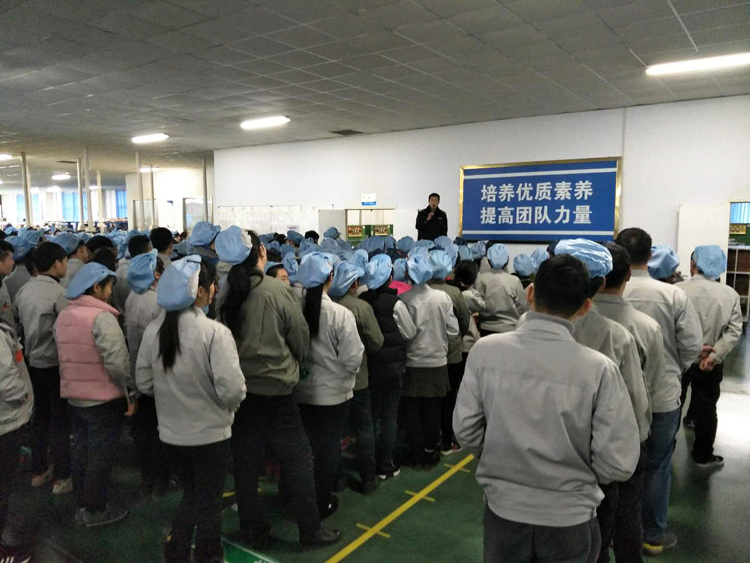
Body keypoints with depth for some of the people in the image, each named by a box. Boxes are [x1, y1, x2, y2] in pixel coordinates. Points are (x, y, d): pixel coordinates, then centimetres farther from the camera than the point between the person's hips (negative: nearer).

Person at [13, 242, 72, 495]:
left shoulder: (23, 291, 1)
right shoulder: (60, 294, -21)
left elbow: (17, 324, 10)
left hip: (33, 364, 7)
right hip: (56, 366, -7)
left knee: (40, 417, 20)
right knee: (60, 420, 5)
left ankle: (38, 472, 32)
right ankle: (62, 478, 15)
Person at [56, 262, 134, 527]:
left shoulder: (63, 315, 7)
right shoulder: (102, 317, -20)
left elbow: (62, 355, 11)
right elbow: (117, 362, -24)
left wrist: (72, 382, 17)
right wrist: (130, 393, -14)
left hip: (74, 395, 8)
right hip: (103, 397, -8)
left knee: (82, 449, 20)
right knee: (102, 453, 6)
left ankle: (82, 505, 33)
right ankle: (95, 510, 19)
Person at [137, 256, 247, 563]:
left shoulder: (153, 330, -5)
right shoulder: (215, 332, -23)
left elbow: (144, 382, 4)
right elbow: (232, 389, -26)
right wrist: (227, 406, -4)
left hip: (171, 432, 5)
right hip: (210, 434, -5)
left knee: (191, 494, 26)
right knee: (209, 502, 16)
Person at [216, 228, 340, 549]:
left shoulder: (225, 294, -4)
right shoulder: (278, 291, -14)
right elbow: (301, 339, -5)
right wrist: (295, 362, 16)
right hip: (274, 390, -4)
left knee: (245, 462, 14)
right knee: (297, 460, 9)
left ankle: (253, 531, 29)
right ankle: (311, 530, 20)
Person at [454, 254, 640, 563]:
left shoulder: (485, 350, -16)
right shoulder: (599, 369, -20)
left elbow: (466, 430, -9)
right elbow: (618, 464, -15)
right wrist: (577, 471, 5)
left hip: (504, 511, 1)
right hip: (569, 520, -1)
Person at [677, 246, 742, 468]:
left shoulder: (678, 290, -17)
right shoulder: (730, 294, -6)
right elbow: (734, 330, -10)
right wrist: (714, 356, -14)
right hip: (710, 365, 2)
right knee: (706, 409, 16)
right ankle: (703, 456, 28)